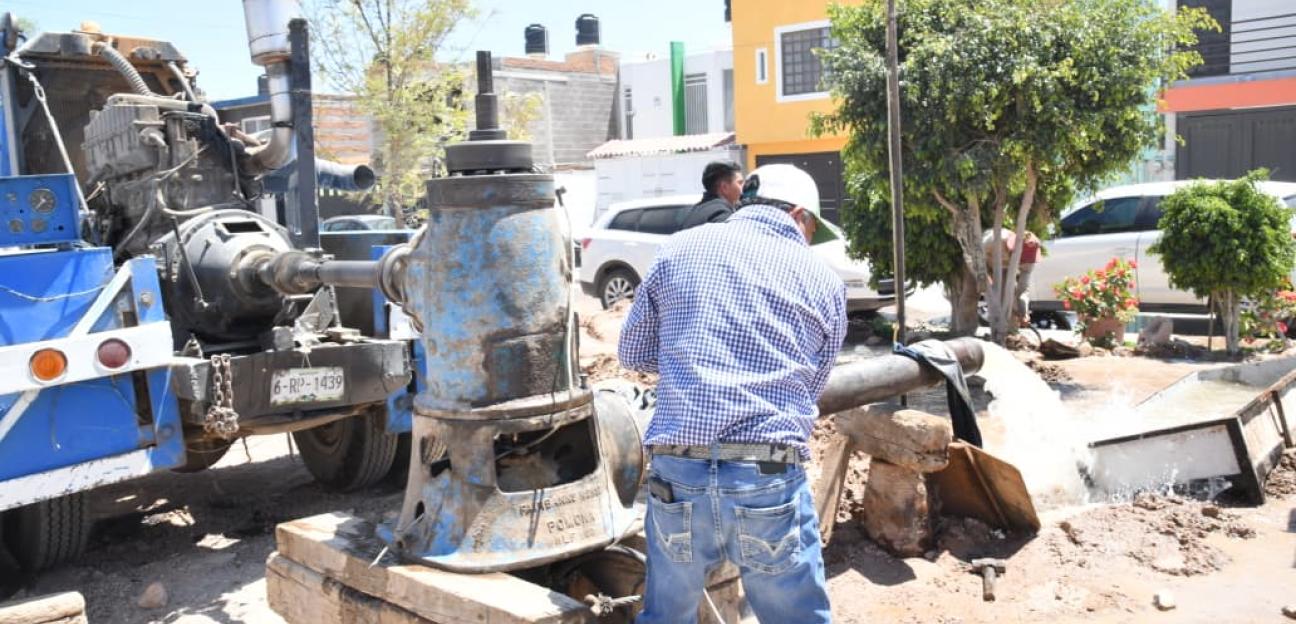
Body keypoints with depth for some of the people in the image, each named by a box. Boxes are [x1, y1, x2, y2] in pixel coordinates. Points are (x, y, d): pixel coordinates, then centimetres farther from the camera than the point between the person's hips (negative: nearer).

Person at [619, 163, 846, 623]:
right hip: (771, 481, -1)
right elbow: (812, 390, 14)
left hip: (677, 474, 2)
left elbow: (632, 353, 16)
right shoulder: (824, 281, 8)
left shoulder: (680, 248, 8)